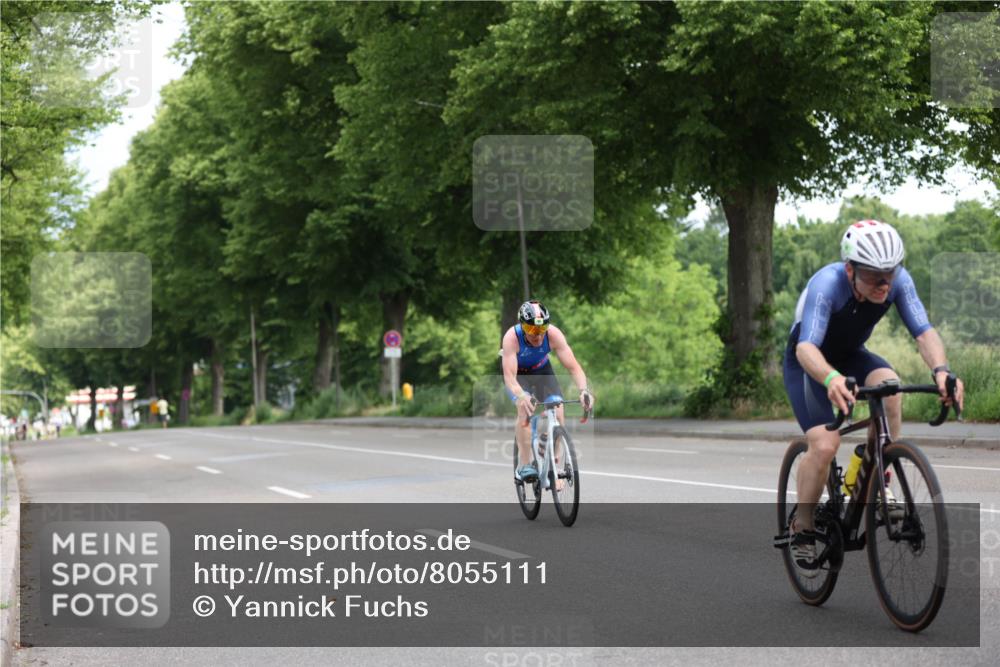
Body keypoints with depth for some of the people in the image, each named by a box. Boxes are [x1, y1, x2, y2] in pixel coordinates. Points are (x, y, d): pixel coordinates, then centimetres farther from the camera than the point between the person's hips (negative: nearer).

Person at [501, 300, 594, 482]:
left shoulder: (553, 334, -30)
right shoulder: (512, 337, -36)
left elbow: (573, 367, -32)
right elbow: (509, 375, -42)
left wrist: (584, 390, -49)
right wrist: (521, 396, -62)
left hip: (541, 370, 2)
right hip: (517, 373, -2)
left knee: (557, 413, -17)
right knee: (525, 408, -30)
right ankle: (524, 465, -23)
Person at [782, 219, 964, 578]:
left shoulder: (898, 280, -23)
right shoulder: (827, 284, -36)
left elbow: (923, 331, -29)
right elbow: (806, 347, -47)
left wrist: (940, 369, -50)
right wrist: (831, 379, -68)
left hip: (850, 355, 4)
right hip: (809, 363, -4)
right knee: (824, 444, -24)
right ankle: (802, 528, -1)